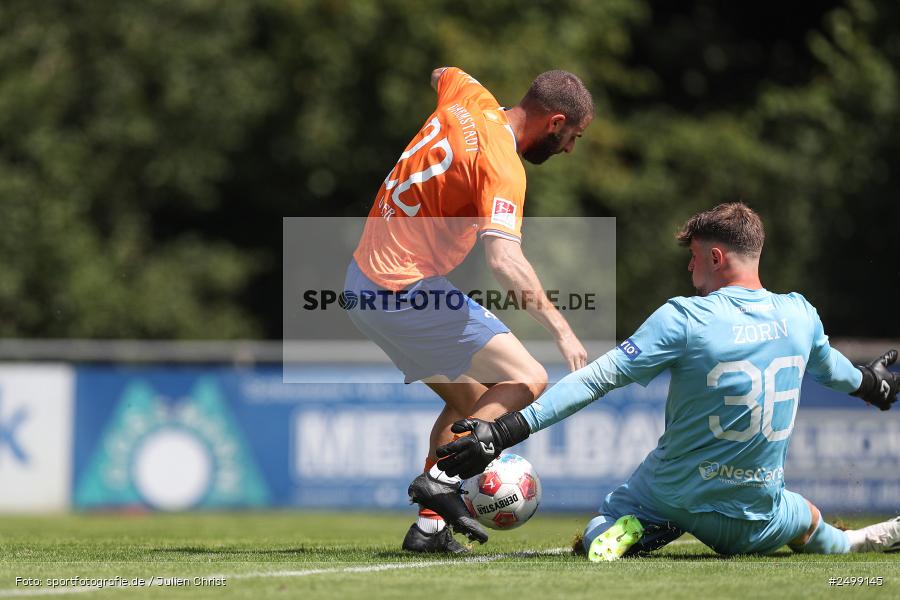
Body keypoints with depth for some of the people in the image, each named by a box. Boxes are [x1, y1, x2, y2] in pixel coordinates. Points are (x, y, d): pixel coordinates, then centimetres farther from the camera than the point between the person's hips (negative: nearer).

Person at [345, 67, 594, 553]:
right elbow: (504, 260, -31)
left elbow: (443, 75, 31)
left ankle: (429, 524, 11)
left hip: (363, 283, 10)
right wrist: (560, 328, -31)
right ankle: (440, 479, -19)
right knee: (527, 380, -10)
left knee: (469, 399, 18)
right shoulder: (502, 166, -19)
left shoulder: (469, 100, 5)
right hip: (406, 291, -10)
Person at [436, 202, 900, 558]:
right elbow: (826, 364, 19)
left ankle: (634, 532, -10)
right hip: (753, 517, 4)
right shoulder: (800, 315, -5)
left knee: (596, 538, 20)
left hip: (674, 493, -4)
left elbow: (596, 379, -21)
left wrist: (504, 432, -21)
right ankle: (855, 542, 8)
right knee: (807, 519, 38)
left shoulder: (683, 318, -18)